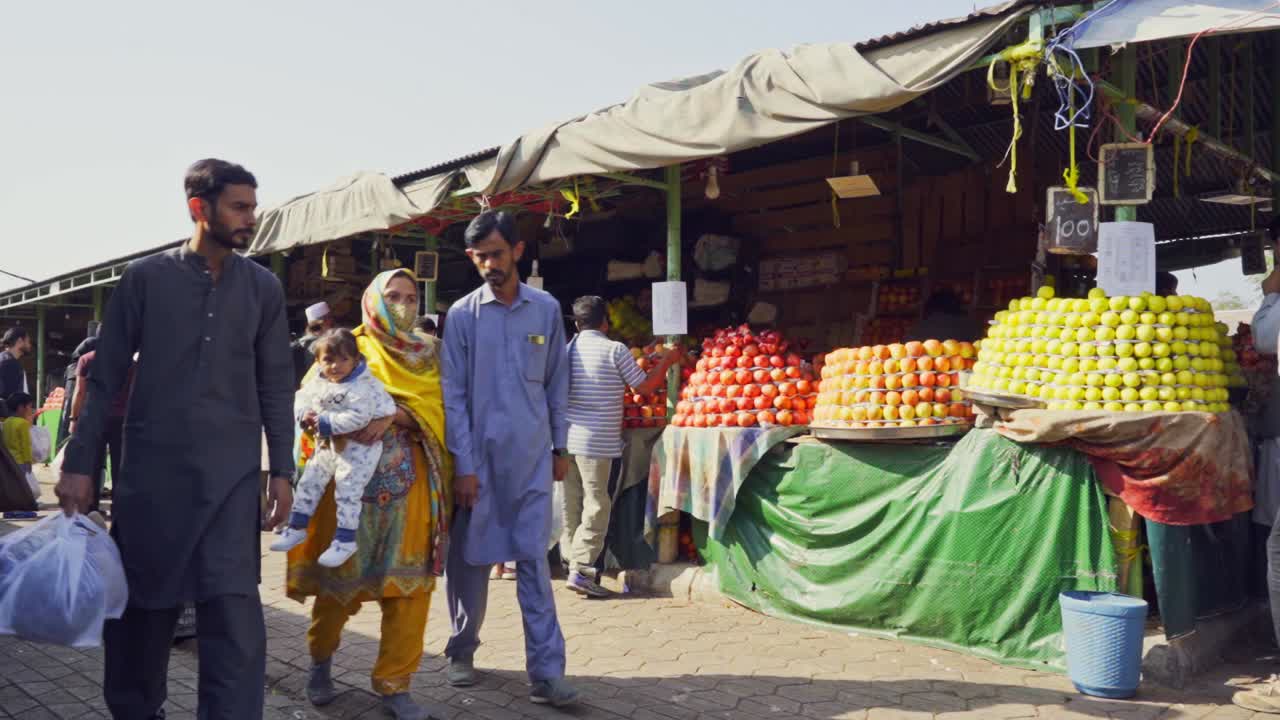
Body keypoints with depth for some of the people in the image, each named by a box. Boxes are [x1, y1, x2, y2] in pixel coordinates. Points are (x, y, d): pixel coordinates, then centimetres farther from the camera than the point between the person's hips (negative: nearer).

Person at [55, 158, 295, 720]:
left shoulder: (264, 287, 6)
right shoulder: (144, 278, 1)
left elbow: (275, 386, 7)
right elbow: (105, 378, 3)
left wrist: (282, 471, 2)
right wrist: (78, 464, -1)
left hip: (232, 474, 0)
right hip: (150, 470, 0)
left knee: (234, 611, -9)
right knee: (141, 606, 12)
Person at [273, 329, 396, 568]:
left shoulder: (362, 387, -21)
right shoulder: (318, 382, 3)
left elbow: (358, 418, -30)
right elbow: (302, 399, 14)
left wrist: (324, 422, -26)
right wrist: (305, 415, -9)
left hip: (357, 449, -8)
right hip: (327, 445, 8)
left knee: (347, 493, -4)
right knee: (308, 484, 14)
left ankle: (345, 541, 7)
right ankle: (297, 528, 30)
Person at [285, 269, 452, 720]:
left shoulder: (428, 354, 11)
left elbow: (433, 405, -4)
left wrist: (392, 414, -22)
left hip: (409, 481, 2)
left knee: (409, 583, 0)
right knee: (342, 573, 5)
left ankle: (394, 684, 12)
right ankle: (321, 659, 32)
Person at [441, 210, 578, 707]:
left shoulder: (547, 310, 2)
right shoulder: (462, 315, -3)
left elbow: (557, 385, 8)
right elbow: (453, 395, -5)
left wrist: (560, 448, 8)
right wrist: (463, 466, -9)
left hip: (532, 457, 1)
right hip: (479, 456, -1)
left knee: (534, 559, 1)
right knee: (470, 558, 10)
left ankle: (546, 671, 3)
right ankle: (462, 651, 29)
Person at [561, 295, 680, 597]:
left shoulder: (567, 349, 7)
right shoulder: (614, 349, -7)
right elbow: (644, 387, -1)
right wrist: (666, 362, 12)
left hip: (568, 439, 6)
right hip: (601, 443, -6)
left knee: (572, 507, 13)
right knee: (597, 507, -1)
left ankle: (572, 561, 20)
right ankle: (582, 571, -4)